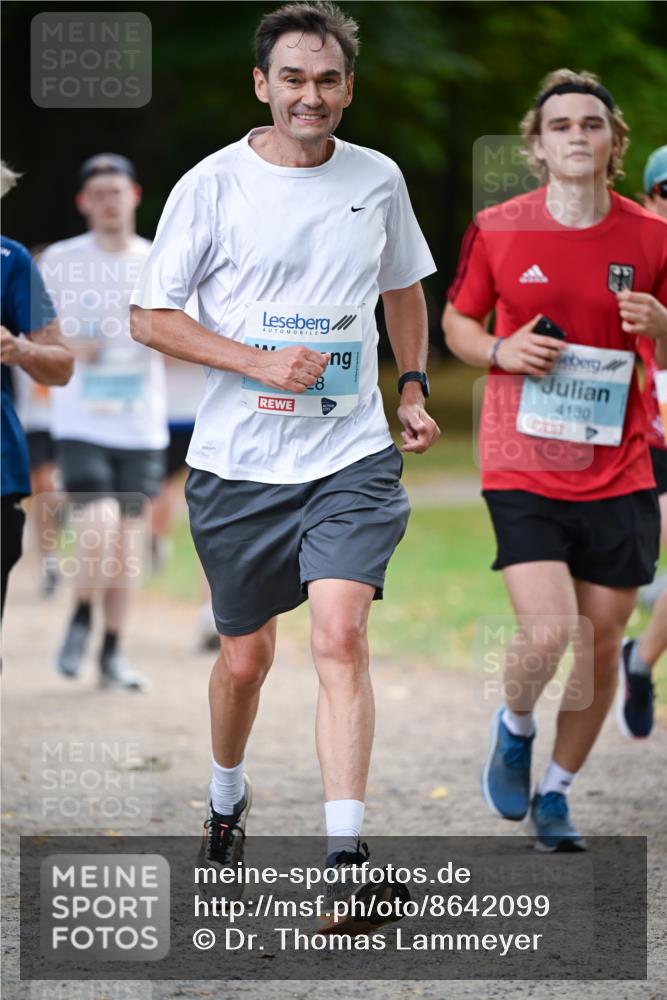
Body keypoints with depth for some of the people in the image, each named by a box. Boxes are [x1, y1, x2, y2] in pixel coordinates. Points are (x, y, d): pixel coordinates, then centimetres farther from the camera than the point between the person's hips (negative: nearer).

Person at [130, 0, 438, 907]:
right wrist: (261, 363, -14)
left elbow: (404, 289, 23)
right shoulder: (212, 184, -5)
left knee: (341, 635, -18)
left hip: (353, 456, 1)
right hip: (238, 459, -1)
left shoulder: (379, 180, 5)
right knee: (246, 657, 11)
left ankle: (345, 857, -20)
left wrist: (414, 388, 10)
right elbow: (151, 316, -3)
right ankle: (227, 800, 40)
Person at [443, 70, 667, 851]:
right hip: (522, 468, -2)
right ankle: (514, 726, 17)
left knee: (601, 642, 6)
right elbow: (456, 321, 12)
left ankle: (556, 794, 26)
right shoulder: (497, 231, -2)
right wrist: (500, 352, -9)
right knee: (546, 631, -17)